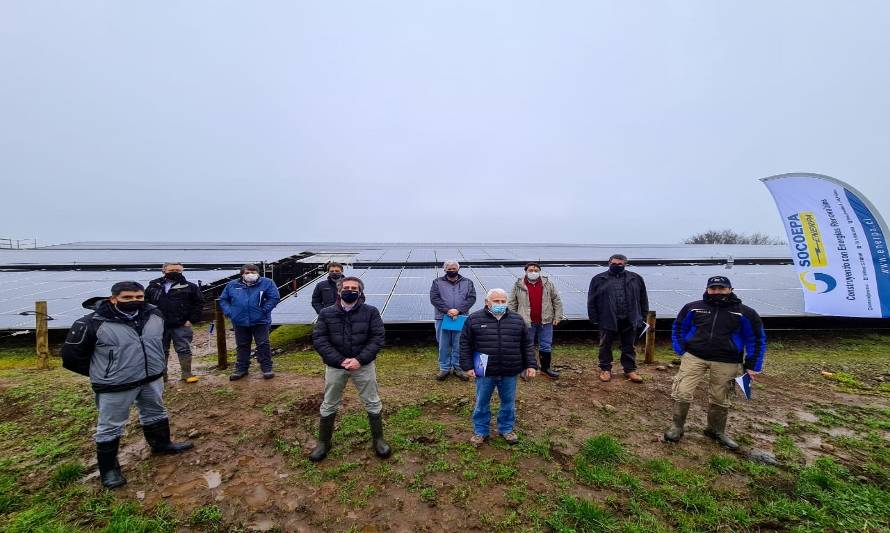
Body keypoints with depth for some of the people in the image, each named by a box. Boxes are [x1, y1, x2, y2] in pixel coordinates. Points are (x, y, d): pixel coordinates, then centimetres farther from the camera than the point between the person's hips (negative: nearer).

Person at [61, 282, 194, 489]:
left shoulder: (153, 314, -5)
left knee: (156, 413, 22)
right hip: (115, 386, -5)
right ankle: (109, 469, 31)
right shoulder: (93, 323, -21)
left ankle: (161, 444, 44)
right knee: (110, 427, 11)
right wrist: (102, 373, -3)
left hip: (152, 379, 5)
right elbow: (71, 356, -9)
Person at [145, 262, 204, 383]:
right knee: (161, 351, 13)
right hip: (159, 326, 3)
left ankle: (187, 374, 11)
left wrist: (192, 320, -7)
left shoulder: (190, 287, -1)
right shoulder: (153, 286, 7)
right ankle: (161, 375, 25)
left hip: (181, 326, -2)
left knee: (184, 350, 3)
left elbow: (198, 304, 0)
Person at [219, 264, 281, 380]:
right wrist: (229, 312, -1)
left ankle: (267, 368, 12)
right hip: (240, 322, 3)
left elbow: (274, 298, -11)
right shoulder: (232, 285, 3)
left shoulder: (267, 283, -8)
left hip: (260, 321, -3)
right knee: (242, 346, 15)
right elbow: (223, 299, 13)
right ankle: (241, 369, 28)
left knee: (263, 345, 2)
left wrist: (264, 310, -17)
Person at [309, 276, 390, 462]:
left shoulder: (371, 312, -6)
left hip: (363, 364, -1)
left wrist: (360, 360, -19)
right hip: (335, 365, 1)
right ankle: (323, 443, 35)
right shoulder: (326, 313, -3)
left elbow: (378, 337, -9)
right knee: (329, 405, 14)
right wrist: (340, 361, -17)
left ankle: (378, 440, 30)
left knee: (373, 403, 10)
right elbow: (319, 339, -8)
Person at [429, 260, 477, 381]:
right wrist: (447, 310, -15)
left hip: (461, 318, 1)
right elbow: (434, 298, -4)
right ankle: (444, 368, 20)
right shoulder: (437, 282, 6)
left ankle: (458, 368, 21)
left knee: (459, 345, 7)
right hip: (443, 318, 0)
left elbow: (471, 298, -1)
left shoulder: (467, 282, 9)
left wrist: (458, 310, -14)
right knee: (443, 345, 7)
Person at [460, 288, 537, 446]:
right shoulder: (474, 319, -5)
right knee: (481, 403, 12)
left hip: (509, 373, 2)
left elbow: (527, 345, 8)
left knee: (509, 403, 15)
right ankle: (480, 431, 30)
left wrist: (531, 365, 3)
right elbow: (465, 344, -2)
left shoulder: (517, 320, 3)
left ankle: (507, 429, 36)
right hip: (485, 373, -2)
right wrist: (468, 366, -6)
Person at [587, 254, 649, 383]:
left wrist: (643, 316, 8)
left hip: (629, 320, 2)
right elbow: (591, 301, 1)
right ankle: (605, 369, 23)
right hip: (607, 320, -1)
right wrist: (594, 318, -3)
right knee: (605, 346, 8)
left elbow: (643, 299, 12)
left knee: (629, 346, 13)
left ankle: (630, 370, 26)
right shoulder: (599, 279, 0)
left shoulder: (636, 278, 6)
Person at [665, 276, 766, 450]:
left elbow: (756, 339, 7)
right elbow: (678, 328, 12)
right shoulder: (693, 308, 1)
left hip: (726, 363, 1)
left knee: (720, 399, 13)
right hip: (693, 357, 0)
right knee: (682, 393, -6)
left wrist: (752, 366, 3)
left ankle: (716, 431, 35)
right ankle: (677, 427, 11)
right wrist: (681, 351, 3)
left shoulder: (744, 313, 0)